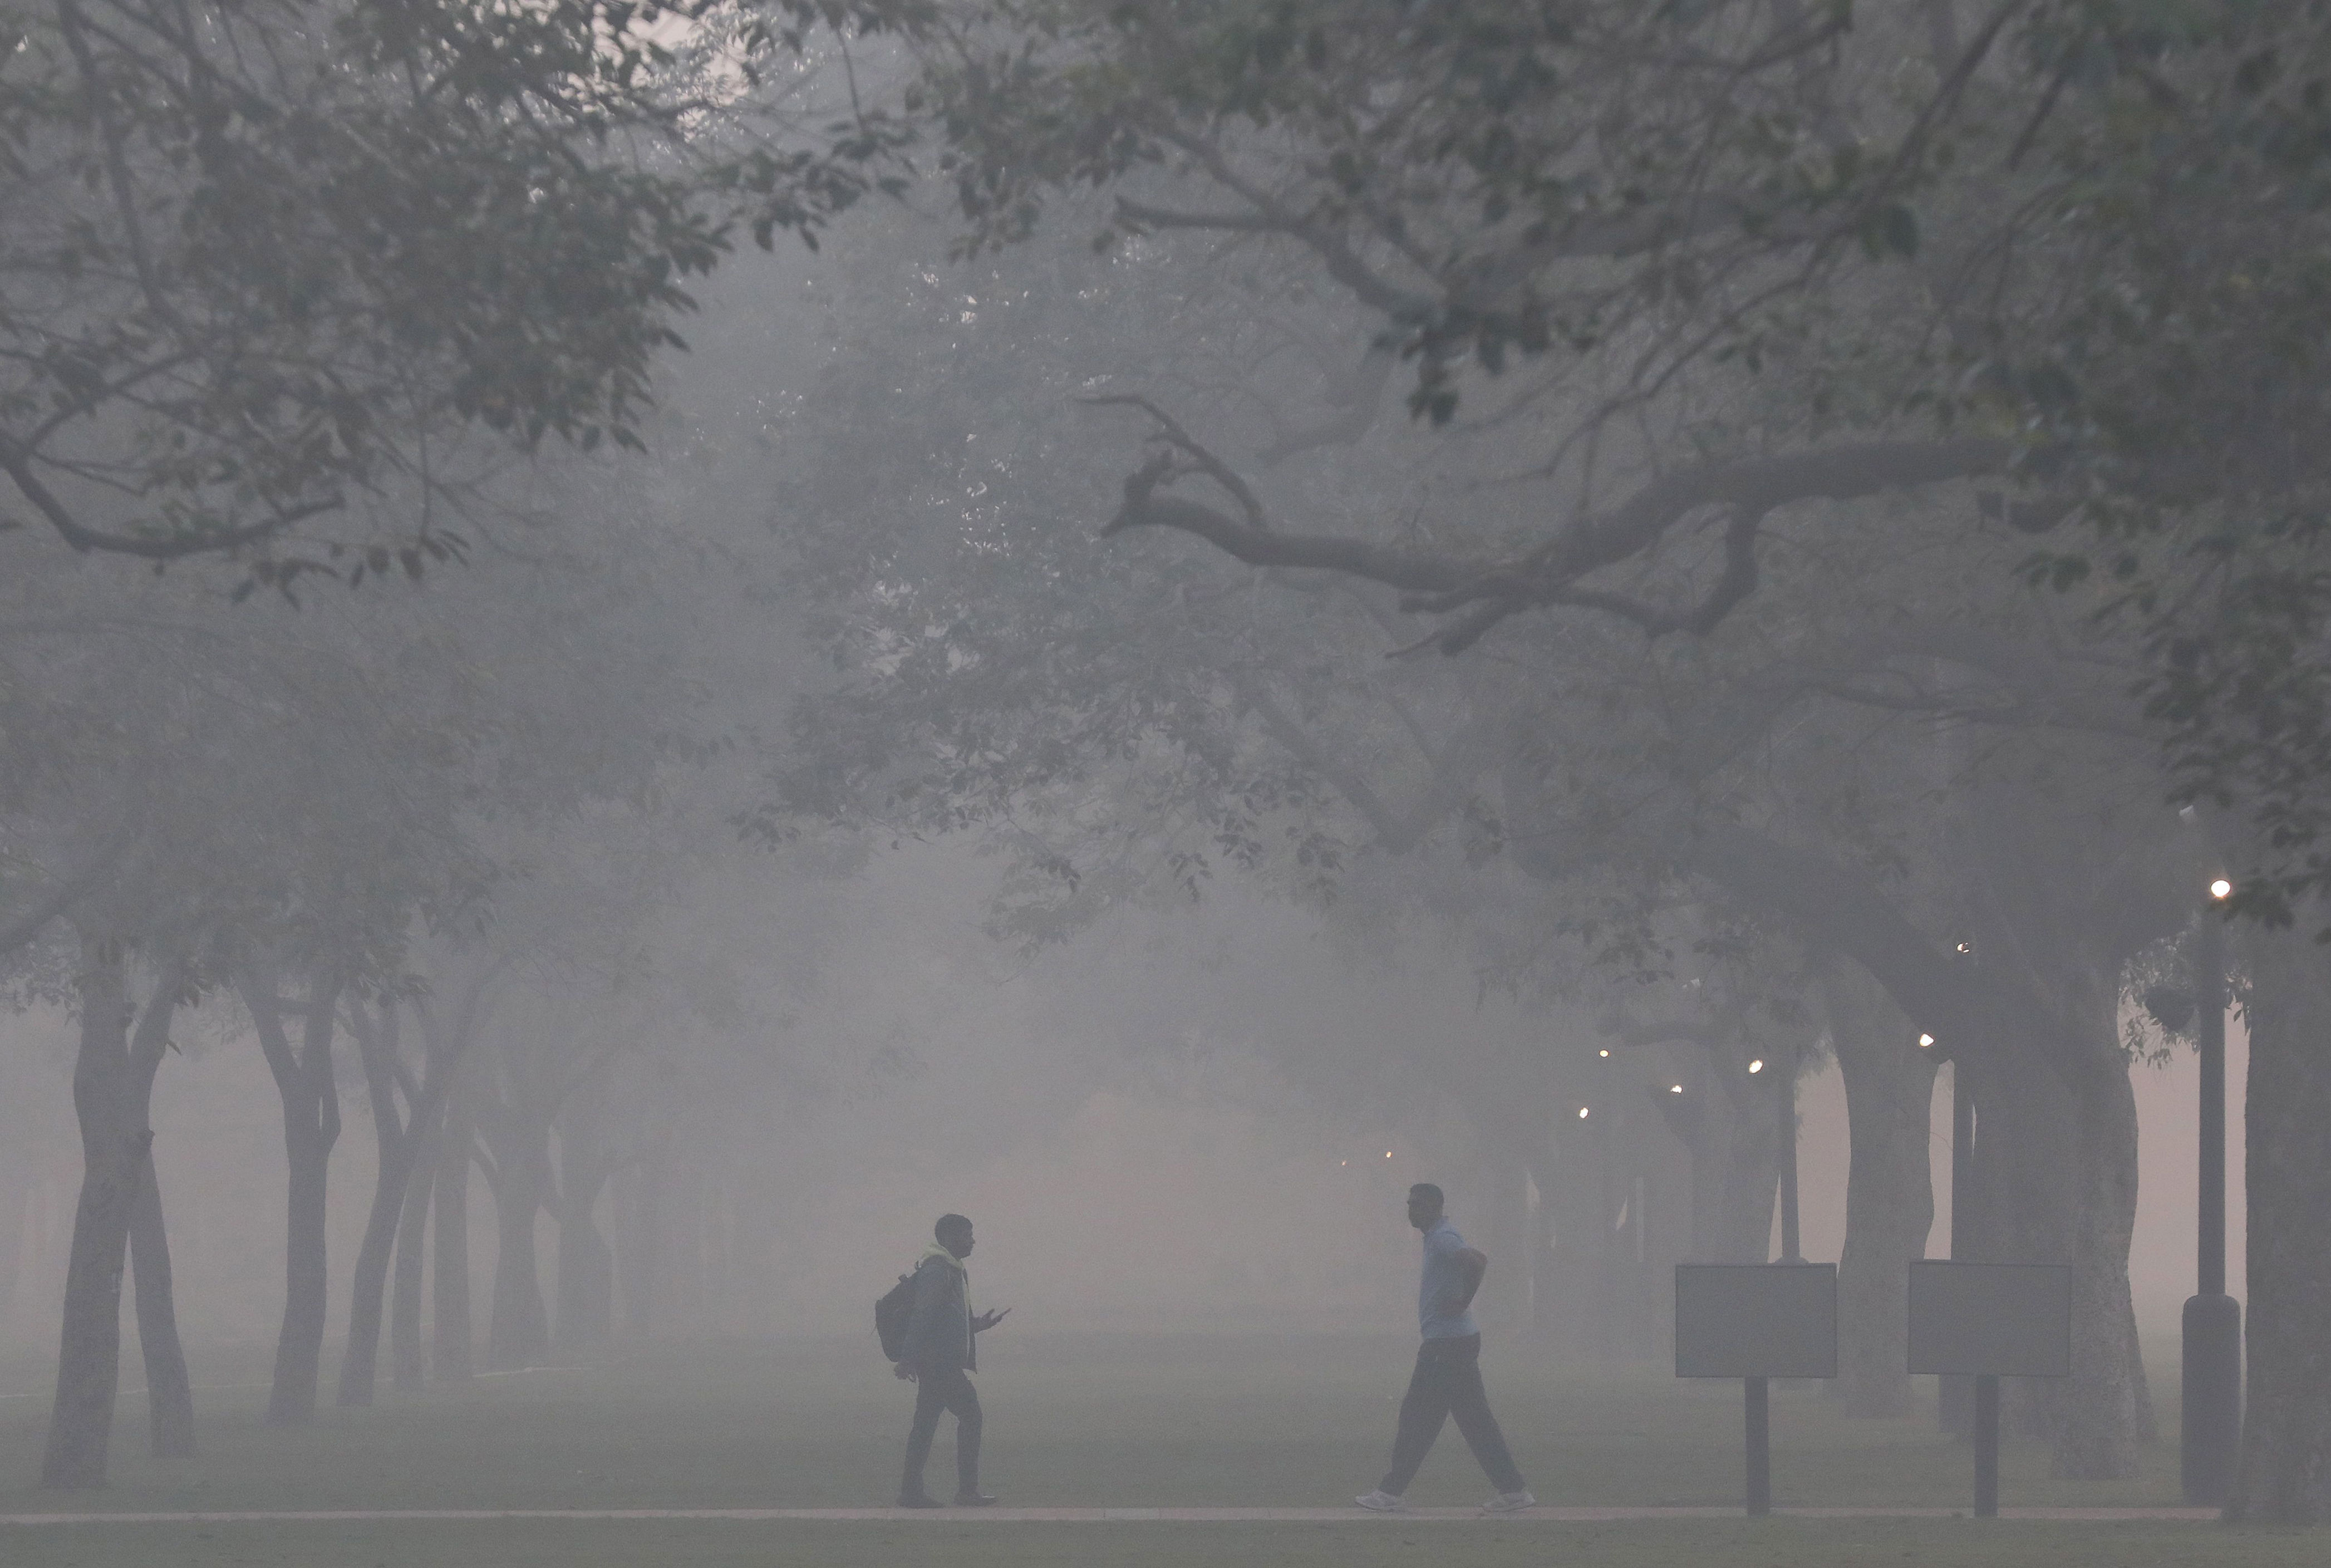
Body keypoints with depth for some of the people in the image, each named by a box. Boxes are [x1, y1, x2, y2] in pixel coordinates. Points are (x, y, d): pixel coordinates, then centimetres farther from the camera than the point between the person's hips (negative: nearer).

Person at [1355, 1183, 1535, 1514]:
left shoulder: (1443, 1239, -14)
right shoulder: (1437, 1238, 17)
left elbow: (1477, 1262, -32)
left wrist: (1463, 1301, -22)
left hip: (1446, 1345, -10)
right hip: (1458, 1341, 10)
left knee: (1418, 1418, -3)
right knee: (1476, 1420, 8)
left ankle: (1391, 1492, 2)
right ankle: (1514, 1491, 5)